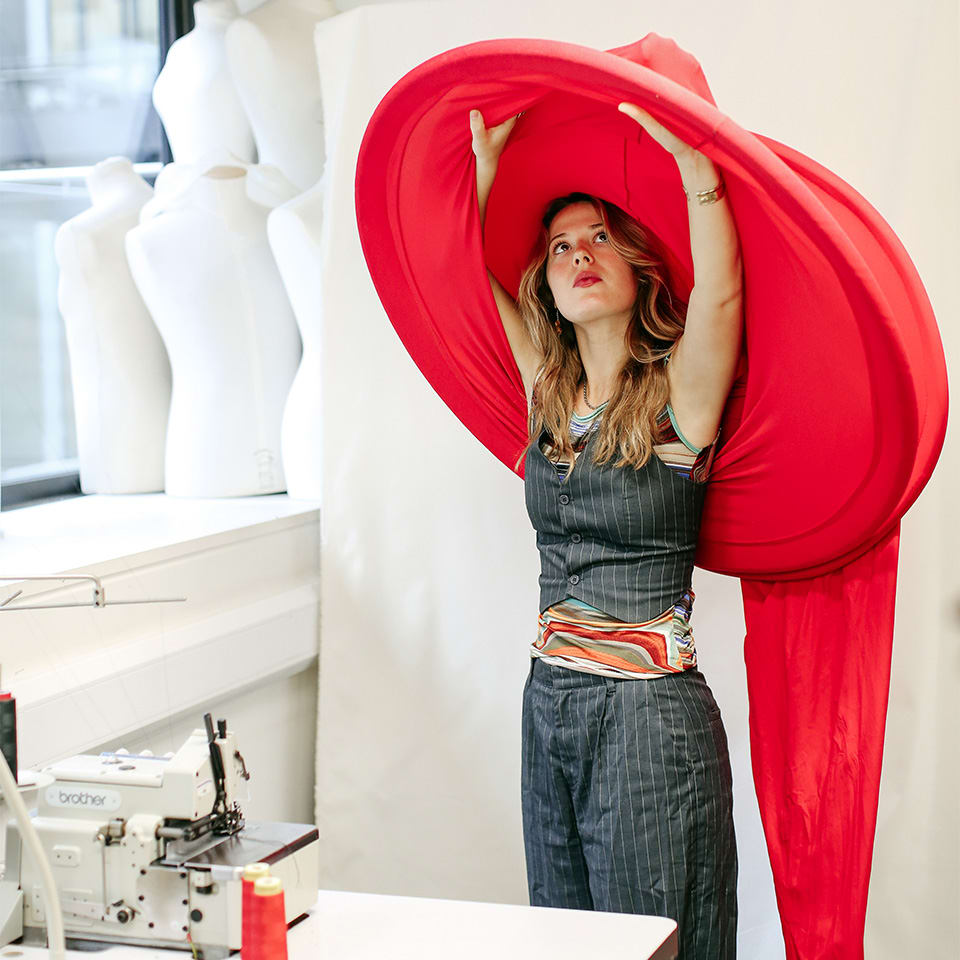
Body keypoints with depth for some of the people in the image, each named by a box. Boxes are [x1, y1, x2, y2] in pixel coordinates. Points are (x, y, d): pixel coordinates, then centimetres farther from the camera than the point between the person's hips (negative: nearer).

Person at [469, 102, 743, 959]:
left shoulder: (678, 391, -7)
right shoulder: (549, 388, 9)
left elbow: (719, 291, -26)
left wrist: (691, 157, -33)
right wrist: (489, 162, 2)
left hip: (651, 717, -6)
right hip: (551, 701, 6)